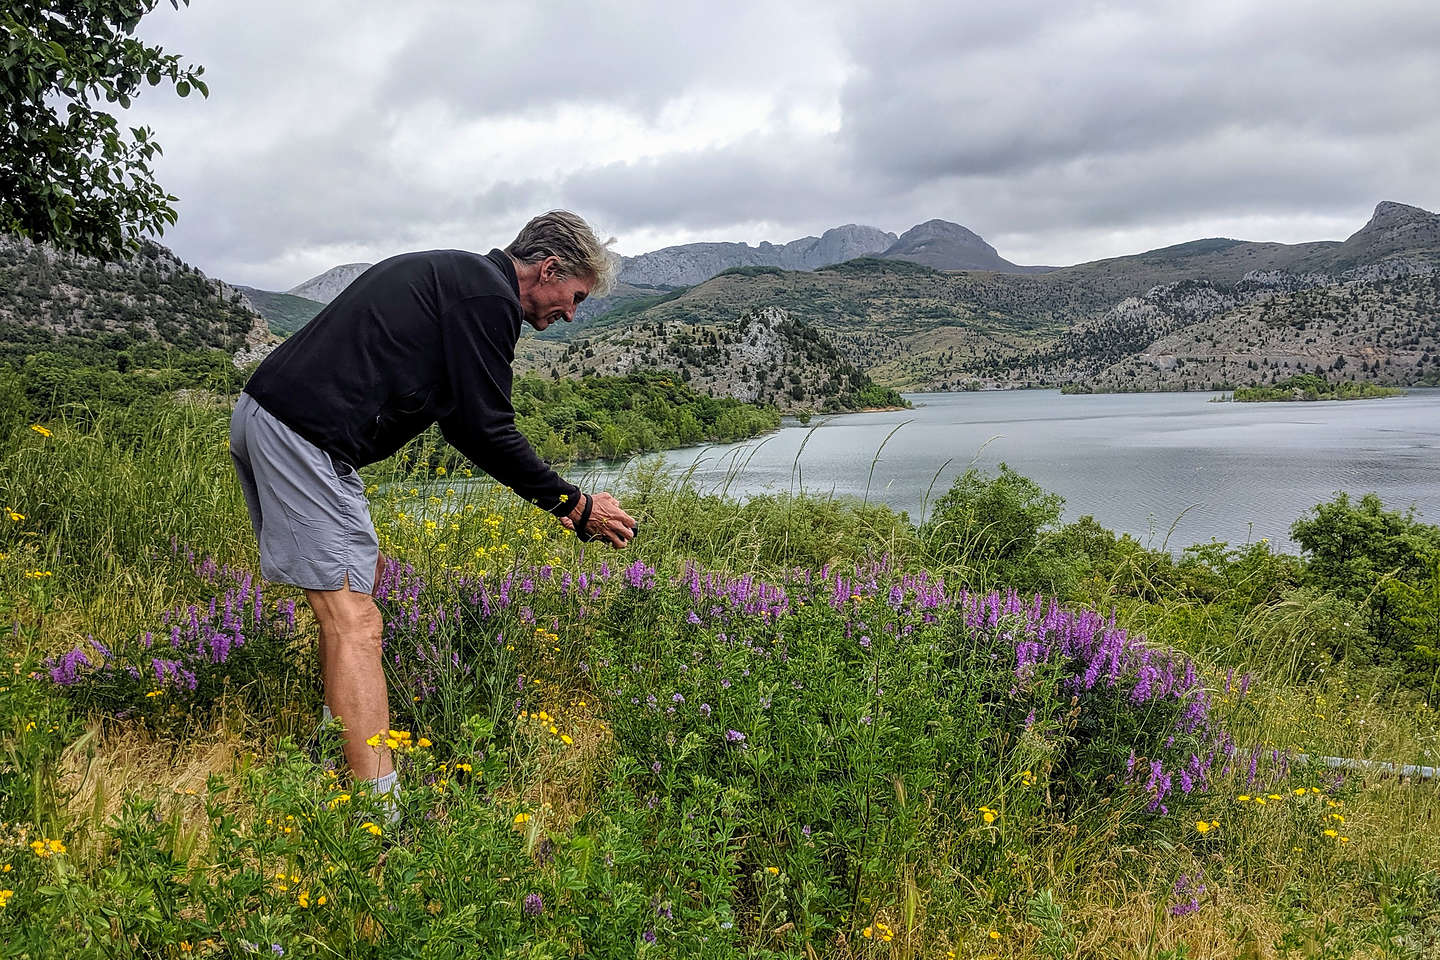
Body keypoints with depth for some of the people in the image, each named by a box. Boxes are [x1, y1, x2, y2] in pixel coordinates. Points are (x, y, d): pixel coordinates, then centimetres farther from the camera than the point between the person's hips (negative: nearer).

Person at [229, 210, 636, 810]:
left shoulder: (453, 276, 24)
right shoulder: (489, 296, -7)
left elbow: (462, 424, 27)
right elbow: (488, 430, -10)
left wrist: (553, 500, 25)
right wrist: (573, 504, 1)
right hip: (305, 436, -10)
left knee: (365, 574, 21)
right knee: (353, 619, -14)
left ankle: (341, 743, 29)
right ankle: (380, 807, -16)